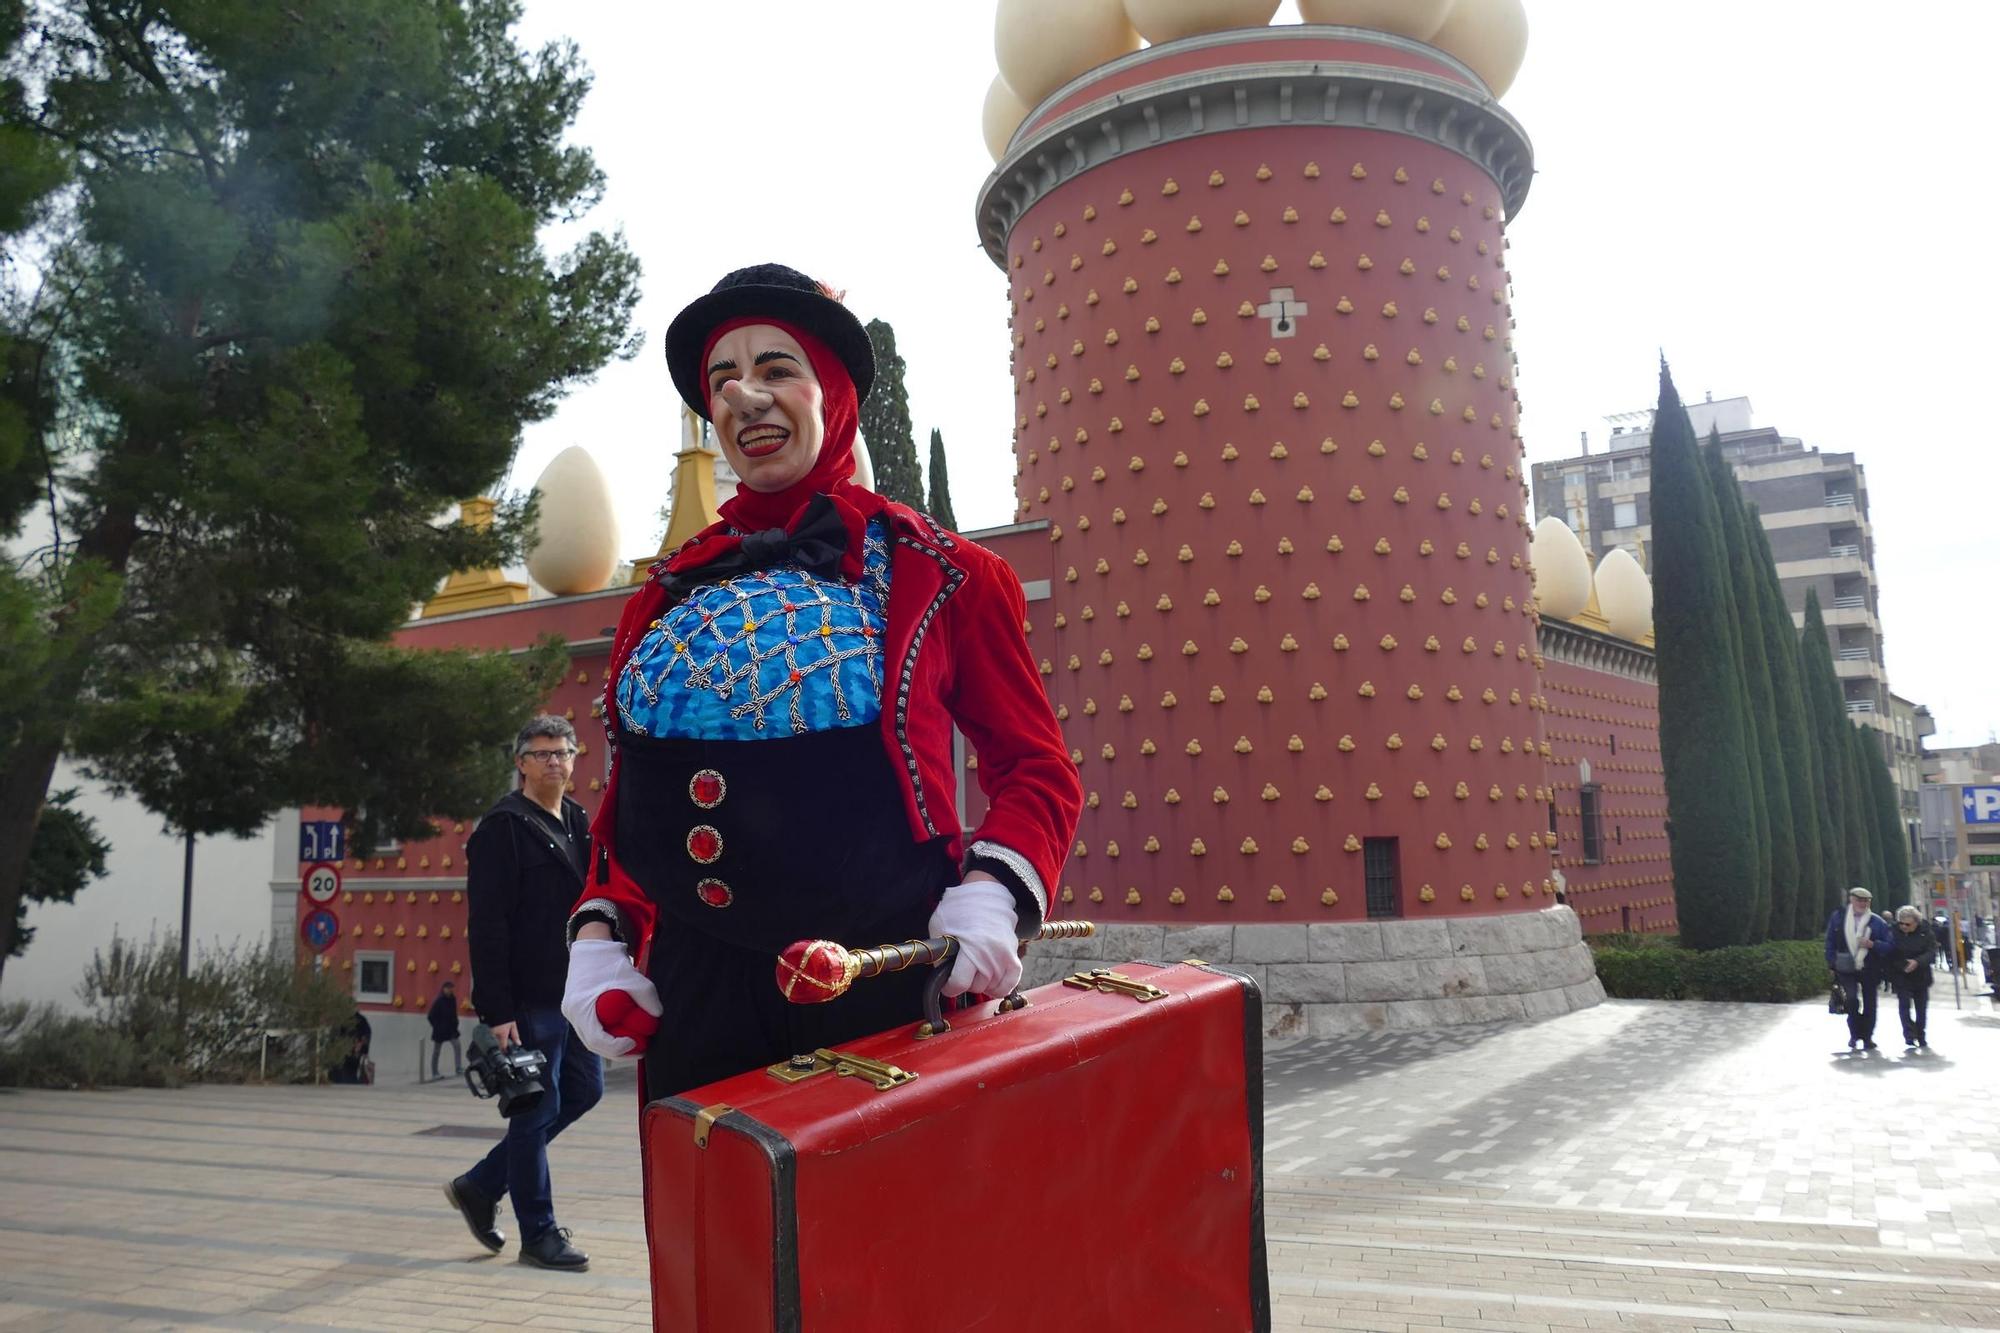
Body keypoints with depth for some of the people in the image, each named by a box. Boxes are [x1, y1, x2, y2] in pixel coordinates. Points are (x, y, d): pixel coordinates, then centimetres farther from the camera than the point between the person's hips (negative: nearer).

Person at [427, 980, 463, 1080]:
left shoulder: (452, 999, 2)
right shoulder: (438, 1001, -16)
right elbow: (430, 1016, -14)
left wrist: (455, 1024, 6)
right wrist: (437, 1027, -11)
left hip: (451, 1028, 5)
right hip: (440, 1030, -5)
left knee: (457, 1046, -10)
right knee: (436, 1052, 7)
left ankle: (458, 1068, -10)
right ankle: (434, 1073, 16)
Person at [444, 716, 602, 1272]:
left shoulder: (578, 823, 13)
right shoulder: (502, 827, -11)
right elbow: (486, 927, -16)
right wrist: (496, 1011, -20)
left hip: (576, 993, 8)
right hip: (529, 999, -8)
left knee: (584, 1090, 15)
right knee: (538, 1110, 1)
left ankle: (480, 1185, 28)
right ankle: (539, 1234, 17)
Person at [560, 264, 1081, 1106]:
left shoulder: (935, 577, 1)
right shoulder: (671, 596, 11)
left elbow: (1035, 769, 2)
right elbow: (631, 799, 17)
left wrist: (993, 893, -16)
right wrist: (600, 931, 3)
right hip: (694, 990, 4)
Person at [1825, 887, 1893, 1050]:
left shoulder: (1877, 922, 0)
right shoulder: (1838, 917, 2)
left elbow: (1889, 945, 0)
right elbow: (1830, 942, 8)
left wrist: (1873, 944, -17)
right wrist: (1832, 963, 3)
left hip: (1870, 970, 1)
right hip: (1846, 968, -1)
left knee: (1869, 1004, 8)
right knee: (1851, 999, -17)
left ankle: (1867, 1037, 21)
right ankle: (1855, 1033, 1)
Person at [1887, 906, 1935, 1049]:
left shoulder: (1925, 933, -6)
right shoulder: (1895, 933, -8)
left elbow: (1931, 951, -13)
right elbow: (1889, 954, -4)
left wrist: (1917, 962, -28)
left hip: (1921, 977, 2)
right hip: (1901, 977, -2)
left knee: (1922, 1008, 11)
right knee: (1904, 1006, -10)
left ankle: (1921, 1038, 26)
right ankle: (1909, 1038, -9)